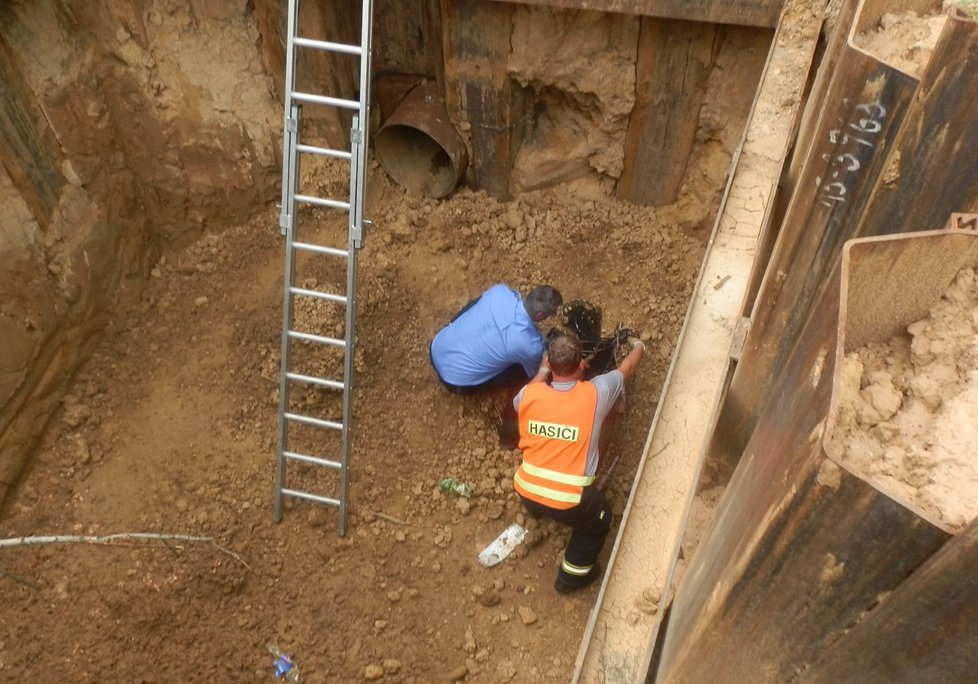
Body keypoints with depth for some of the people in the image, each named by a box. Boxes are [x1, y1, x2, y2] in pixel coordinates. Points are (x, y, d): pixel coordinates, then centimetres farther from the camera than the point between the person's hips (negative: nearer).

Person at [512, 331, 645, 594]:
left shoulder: (529, 394, -7)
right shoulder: (595, 393, -12)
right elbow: (627, 369, 10)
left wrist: (542, 371, 31)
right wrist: (638, 347, 31)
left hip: (524, 490, 3)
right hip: (568, 500, -3)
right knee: (598, 520, 30)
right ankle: (572, 577, 41)